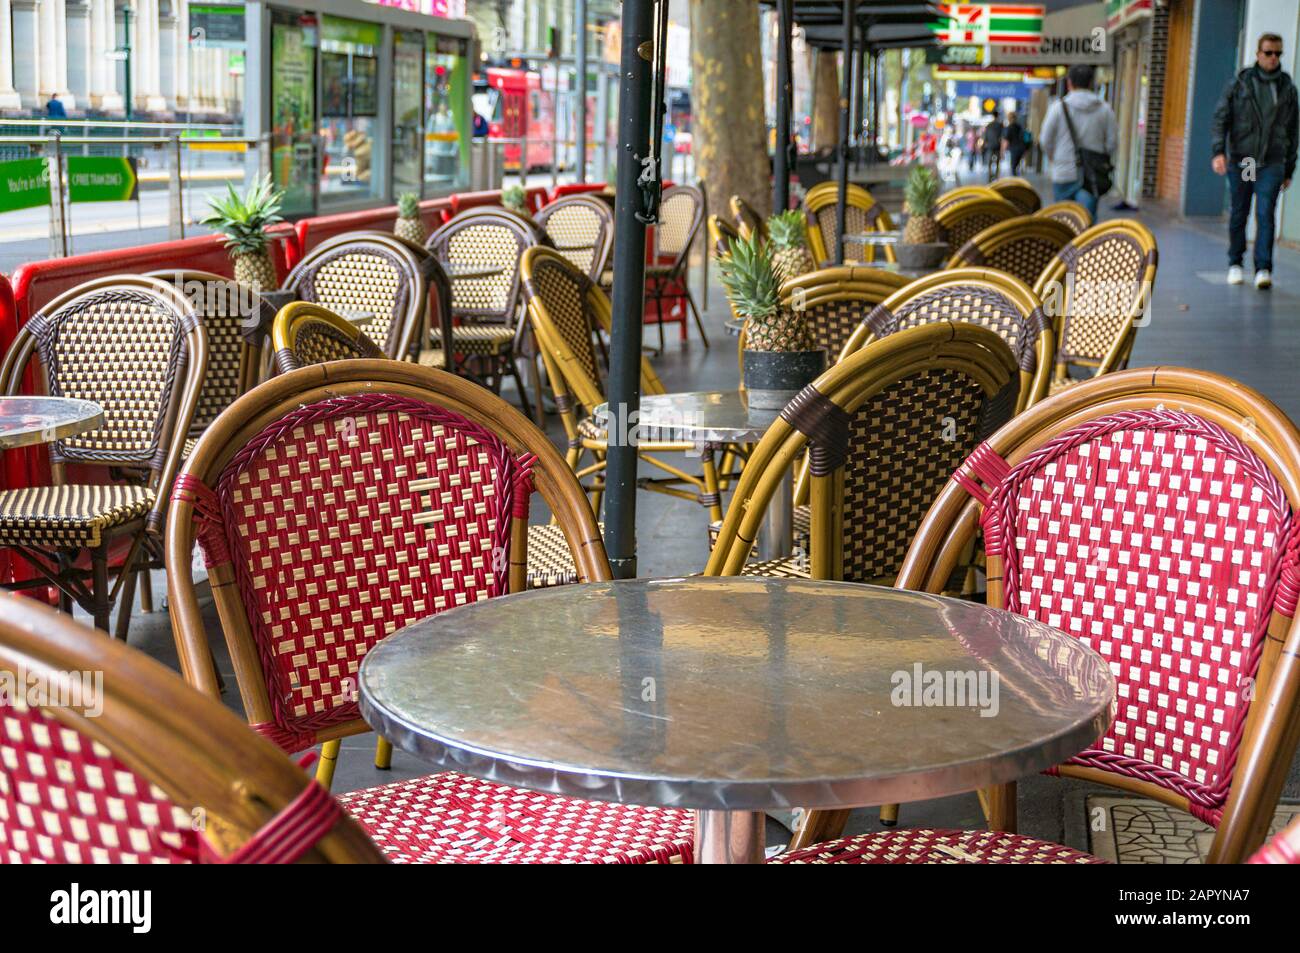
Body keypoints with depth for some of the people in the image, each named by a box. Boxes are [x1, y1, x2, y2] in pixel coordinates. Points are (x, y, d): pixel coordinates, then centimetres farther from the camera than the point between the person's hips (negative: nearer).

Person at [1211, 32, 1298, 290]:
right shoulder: (1240, 84, 3)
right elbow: (1220, 119, -1)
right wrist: (1218, 152, -16)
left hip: (1271, 164, 0)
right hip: (1240, 161, 0)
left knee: (1265, 214, -11)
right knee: (1239, 214, 8)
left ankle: (1263, 269, -14)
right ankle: (1235, 264, 23)